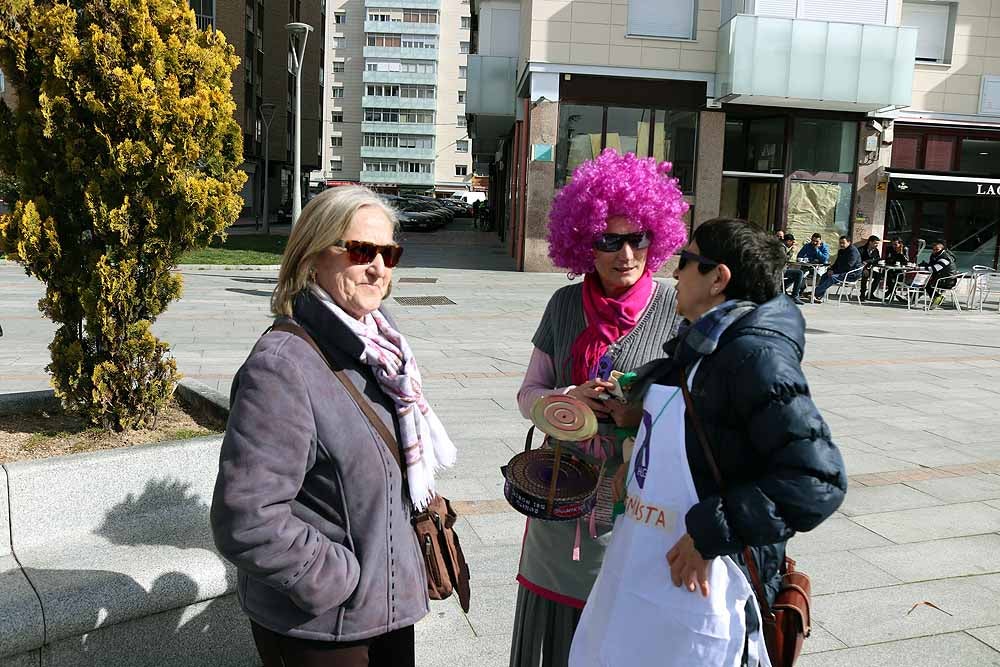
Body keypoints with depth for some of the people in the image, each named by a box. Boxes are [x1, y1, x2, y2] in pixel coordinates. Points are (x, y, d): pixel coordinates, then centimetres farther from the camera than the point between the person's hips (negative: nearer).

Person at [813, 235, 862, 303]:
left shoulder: (853, 251, -14)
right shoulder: (841, 251, 16)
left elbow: (848, 266, -23)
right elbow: (837, 263, 22)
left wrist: (834, 271, -22)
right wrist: (831, 270, -1)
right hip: (843, 272, 10)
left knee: (832, 277, -30)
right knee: (825, 275, -6)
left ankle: (815, 293, -35)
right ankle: (819, 297, -20)